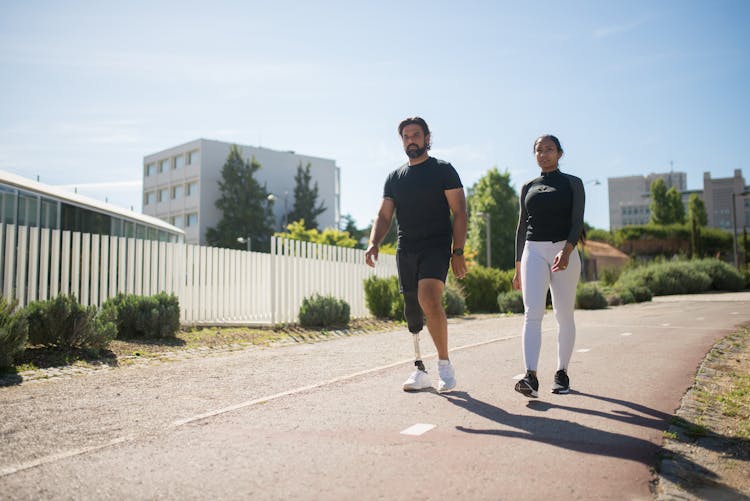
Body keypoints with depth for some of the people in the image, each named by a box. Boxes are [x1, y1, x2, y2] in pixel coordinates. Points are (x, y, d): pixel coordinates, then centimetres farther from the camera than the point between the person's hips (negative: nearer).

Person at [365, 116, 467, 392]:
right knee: (412, 312, 6)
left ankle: (444, 363, -10)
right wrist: (373, 243, -7)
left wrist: (458, 252, -11)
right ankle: (421, 371, 17)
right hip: (405, 250, 5)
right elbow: (384, 215, 12)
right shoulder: (395, 177, 15)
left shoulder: (443, 170, 2)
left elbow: (459, 212, -2)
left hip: (436, 246, -5)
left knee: (429, 299, -25)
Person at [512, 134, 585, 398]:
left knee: (564, 315, 3)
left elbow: (577, 222, -5)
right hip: (533, 251, 2)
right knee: (532, 314, -13)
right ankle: (531, 376, -22)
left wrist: (566, 251, -23)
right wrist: (518, 268, 12)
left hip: (564, 250, -1)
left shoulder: (572, 183, 7)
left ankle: (562, 372, 16)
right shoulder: (528, 188, 15)